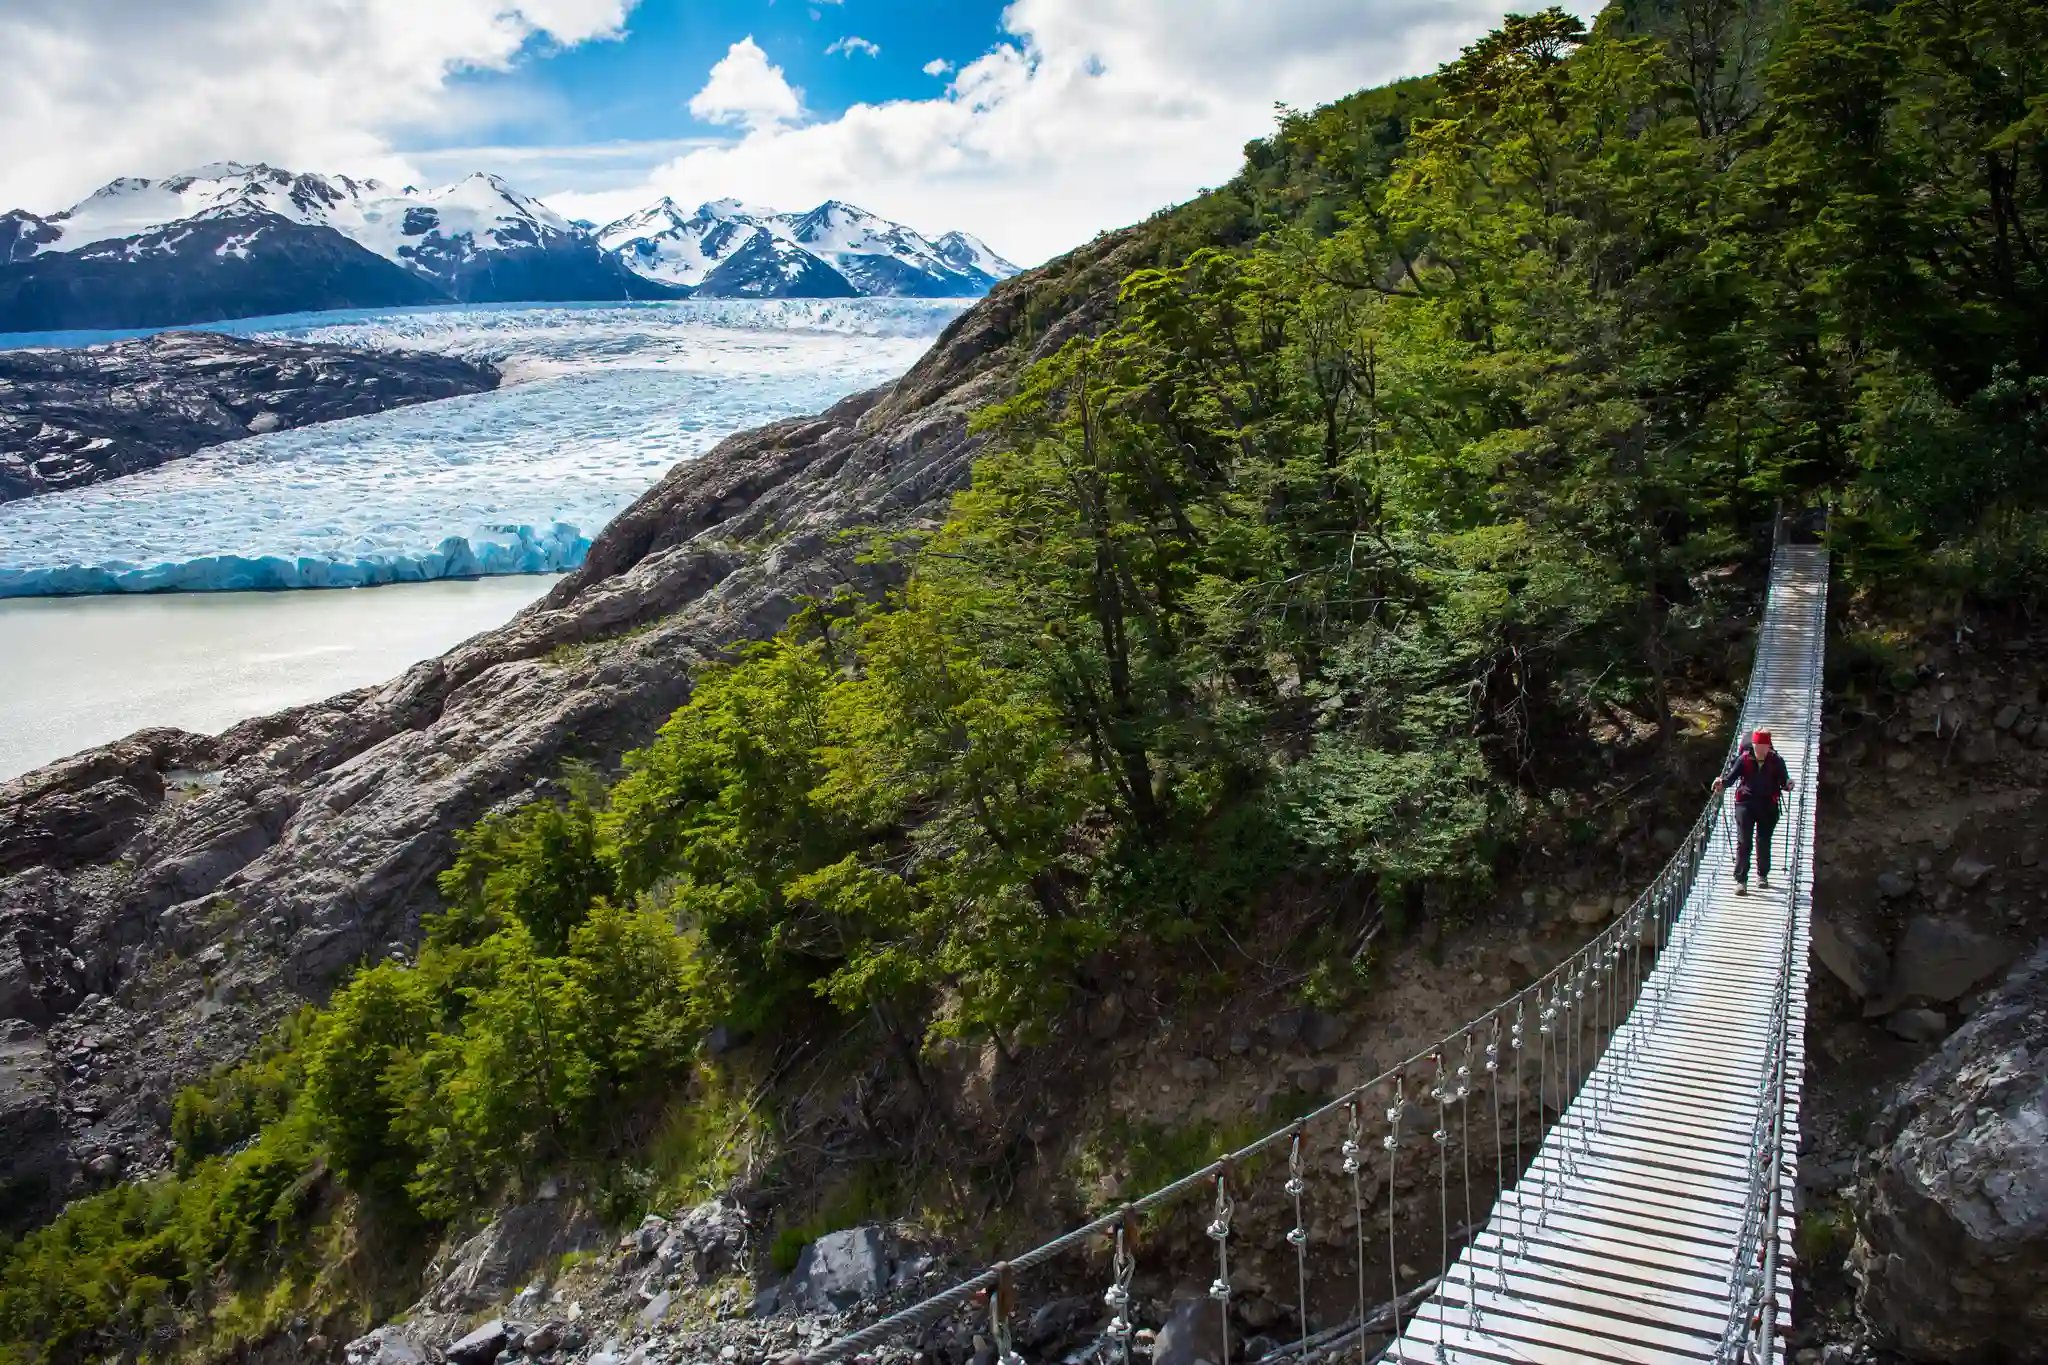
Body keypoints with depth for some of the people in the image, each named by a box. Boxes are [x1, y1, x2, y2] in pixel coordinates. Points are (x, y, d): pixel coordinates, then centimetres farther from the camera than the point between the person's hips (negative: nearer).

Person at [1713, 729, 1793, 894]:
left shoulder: (1776, 761, 0)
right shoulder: (1744, 759, -1)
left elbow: (1783, 780, 0)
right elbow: (1731, 775, -2)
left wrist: (1788, 785, -22)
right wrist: (1722, 783, -22)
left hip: (1768, 806, 1)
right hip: (1746, 803, -1)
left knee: (1764, 842, 13)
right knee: (1743, 842, -7)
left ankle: (1763, 874, 34)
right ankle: (1741, 880, -8)